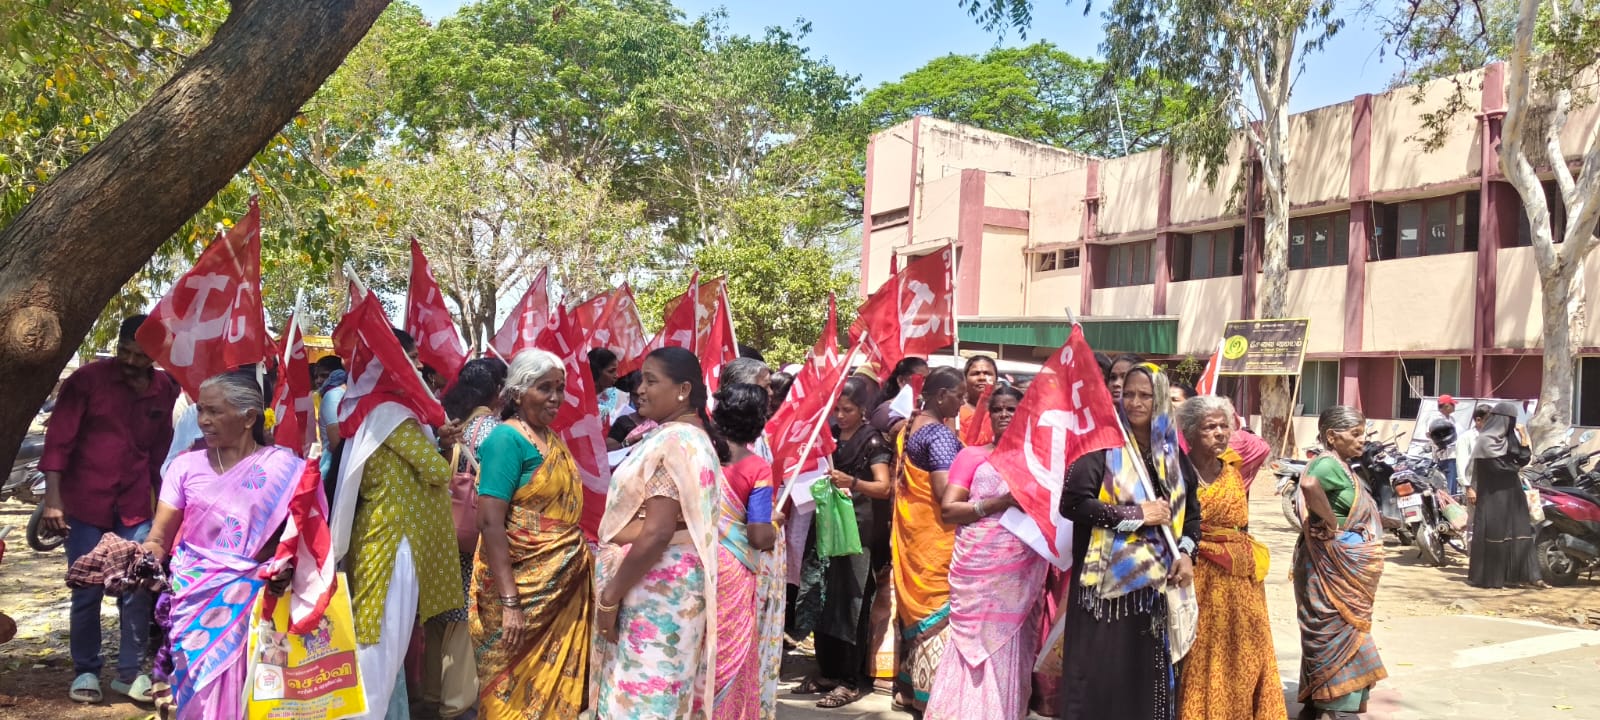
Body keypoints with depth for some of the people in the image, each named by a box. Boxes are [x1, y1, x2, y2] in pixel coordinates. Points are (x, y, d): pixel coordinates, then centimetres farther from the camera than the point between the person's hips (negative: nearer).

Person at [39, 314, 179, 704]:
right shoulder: (88, 379, -7)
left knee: (137, 591, 3)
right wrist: (53, 499, -16)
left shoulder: (165, 389, 4)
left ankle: (130, 671, 15)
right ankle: (85, 671, 19)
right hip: (85, 504, -3)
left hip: (136, 507, 3)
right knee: (87, 592, 4)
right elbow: (58, 440, -9)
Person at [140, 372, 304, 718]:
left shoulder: (281, 466, -2)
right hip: (193, 594, 2)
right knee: (198, 691, 1)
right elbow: (159, 538, 2)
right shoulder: (187, 465, 6)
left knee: (237, 692, -5)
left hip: (247, 596, -2)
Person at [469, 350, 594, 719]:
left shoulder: (553, 438, 10)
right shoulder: (507, 438, -13)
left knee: (556, 681, 15)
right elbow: (490, 521, -20)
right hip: (523, 585, -7)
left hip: (565, 583, 8)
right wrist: (508, 601, -24)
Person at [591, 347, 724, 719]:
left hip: (656, 584, -10)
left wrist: (610, 595, -17)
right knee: (667, 690, 16)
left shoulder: (672, 442, -19)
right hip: (672, 579, 10)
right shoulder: (693, 436, 12)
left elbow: (656, 533, -25)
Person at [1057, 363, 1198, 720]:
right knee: (1103, 674, -2)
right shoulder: (1103, 444, -7)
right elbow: (1072, 502, -18)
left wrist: (1186, 552, 2)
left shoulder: (1172, 452, 11)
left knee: (1149, 673, 10)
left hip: (1156, 582, 5)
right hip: (1109, 577, -5)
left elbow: (1190, 508, 21)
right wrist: (1138, 514, -14)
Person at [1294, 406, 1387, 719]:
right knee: (1338, 634, -4)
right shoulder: (1328, 464, -18)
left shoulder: (1341, 465, 13)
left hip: (1349, 566, 10)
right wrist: (1332, 524, -29)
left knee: (1341, 634, 16)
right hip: (1334, 565, -10)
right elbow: (1309, 484, -41)